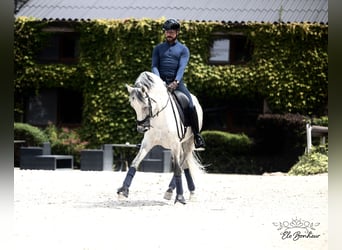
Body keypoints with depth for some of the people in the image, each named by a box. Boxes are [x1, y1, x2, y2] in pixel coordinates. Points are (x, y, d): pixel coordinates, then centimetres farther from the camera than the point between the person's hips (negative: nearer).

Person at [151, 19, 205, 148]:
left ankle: (197, 135, -10)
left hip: (177, 82, -2)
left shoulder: (183, 49, 9)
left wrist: (176, 82, -22)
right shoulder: (158, 49, 15)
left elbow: (182, 67, -5)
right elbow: (154, 66, 5)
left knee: (190, 106, -20)